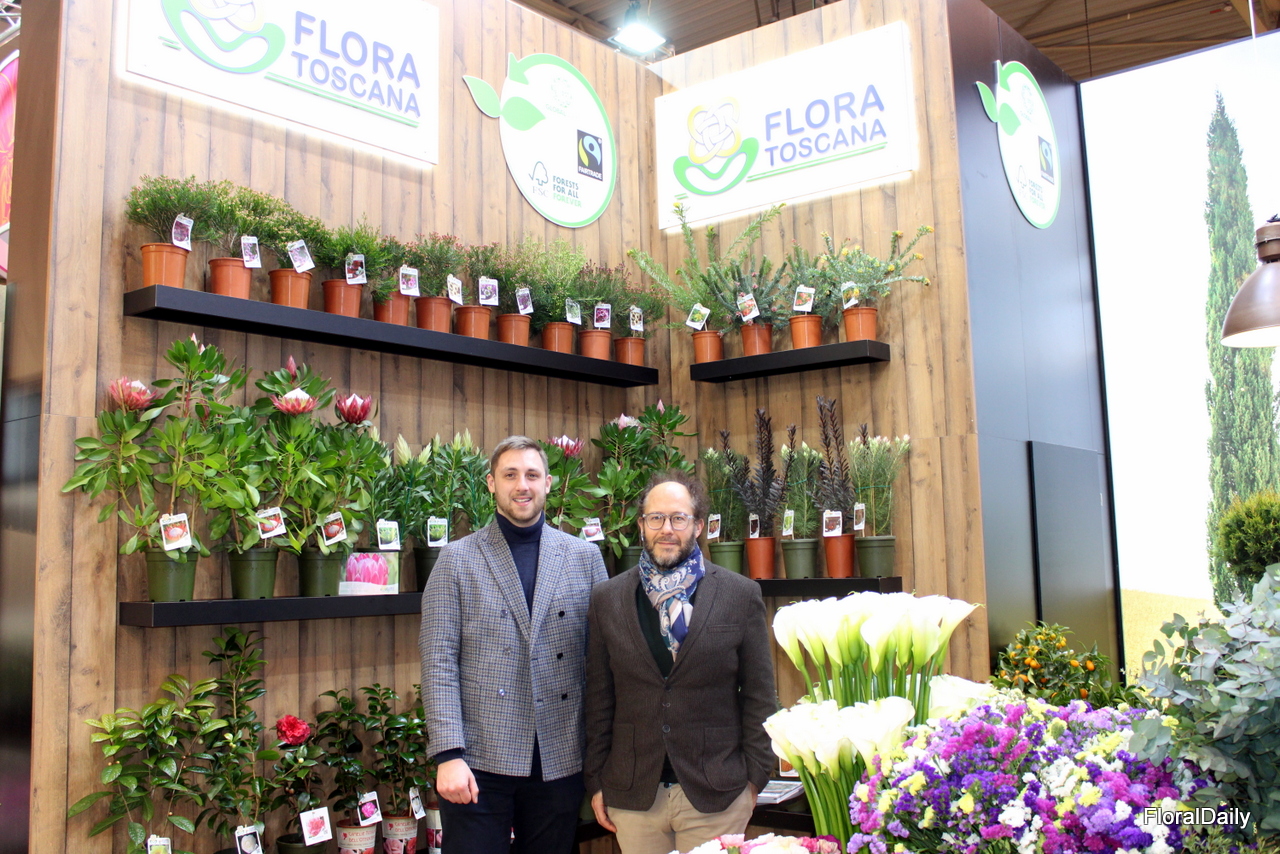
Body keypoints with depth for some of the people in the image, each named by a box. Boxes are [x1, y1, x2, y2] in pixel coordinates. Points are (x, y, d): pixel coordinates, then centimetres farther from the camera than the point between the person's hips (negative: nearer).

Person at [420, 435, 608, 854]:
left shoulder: (584, 557, 6)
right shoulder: (457, 560, 1)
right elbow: (439, 661, -4)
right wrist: (449, 754, -12)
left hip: (560, 760, 2)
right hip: (478, 760, -2)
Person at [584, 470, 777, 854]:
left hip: (716, 794, -1)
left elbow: (760, 696, 1)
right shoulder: (607, 599, 4)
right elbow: (598, 699, 7)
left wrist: (755, 777, -1)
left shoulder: (741, 595, -1)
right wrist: (596, 781, 5)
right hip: (632, 796, 2)